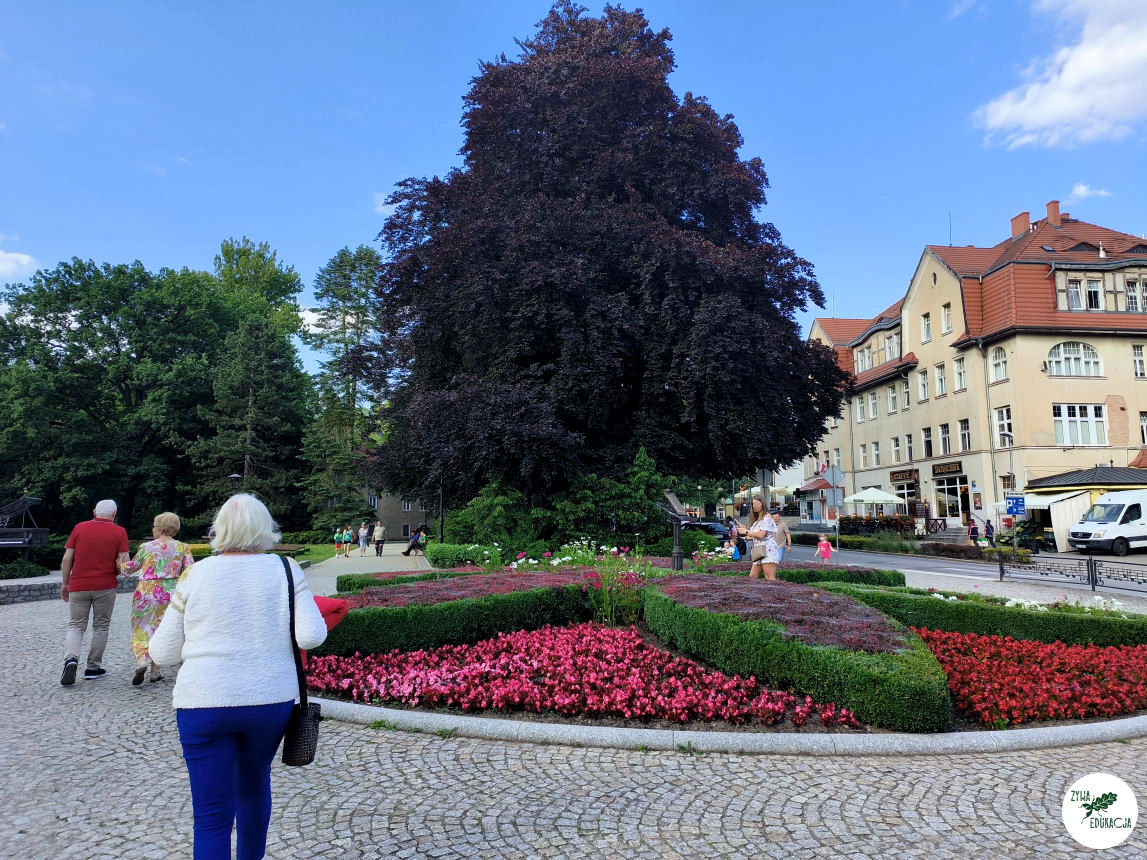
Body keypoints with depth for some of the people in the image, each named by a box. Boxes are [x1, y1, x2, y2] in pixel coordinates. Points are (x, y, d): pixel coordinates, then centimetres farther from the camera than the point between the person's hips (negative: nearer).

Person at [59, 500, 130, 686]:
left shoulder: (80, 528, 2)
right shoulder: (119, 532, -3)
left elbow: (66, 559, 1)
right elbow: (122, 564, -9)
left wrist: (65, 583, 11)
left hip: (78, 586, 1)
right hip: (105, 586, -1)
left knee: (76, 626, 10)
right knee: (100, 626, 12)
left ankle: (71, 659, -14)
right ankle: (93, 668, 15)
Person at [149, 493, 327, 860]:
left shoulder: (196, 575, -3)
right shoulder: (286, 571, -5)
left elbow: (163, 653, 3)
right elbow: (311, 636, -12)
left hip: (205, 704, -1)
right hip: (271, 700, 2)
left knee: (212, 816, 4)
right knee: (254, 785, 26)